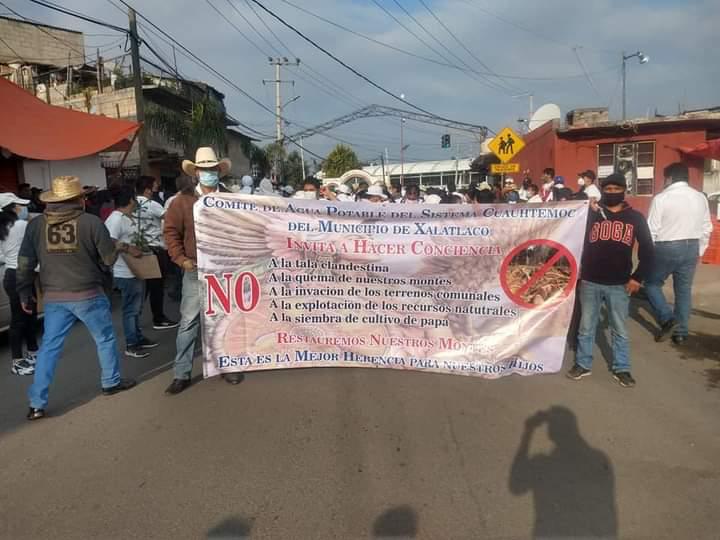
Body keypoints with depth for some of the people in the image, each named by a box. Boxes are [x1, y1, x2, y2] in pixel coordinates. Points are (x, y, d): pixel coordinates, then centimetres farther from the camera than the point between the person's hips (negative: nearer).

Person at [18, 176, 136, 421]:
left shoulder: (36, 224, 1)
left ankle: (37, 404, 13)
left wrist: (25, 293, 15)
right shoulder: (91, 222, -10)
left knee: (49, 347, 10)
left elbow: (25, 263, 4)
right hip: (88, 294, -3)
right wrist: (118, 246, 17)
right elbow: (109, 258, -5)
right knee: (105, 339, 17)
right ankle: (111, 382, 30)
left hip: (53, 297, 4)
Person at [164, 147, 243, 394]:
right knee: (189, 321, 2)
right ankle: (181, 374, 12)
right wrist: (180, 258, -6)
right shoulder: (183, 200, -1)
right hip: (196, 271, -1)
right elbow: (171, 230, 2)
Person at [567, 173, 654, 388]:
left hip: (619, 284, 0)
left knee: (620, 330, 10)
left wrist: (638, 277, -3)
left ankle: (621, 369, 23)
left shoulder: (635, 217, 3)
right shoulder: (591, 214, 2)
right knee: (586, 327, 10)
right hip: (590, 282, 0)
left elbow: (647, 250, 4)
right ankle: (583, 364, 22)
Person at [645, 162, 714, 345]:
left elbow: (651, 230, -12)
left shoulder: (661, 198, -12)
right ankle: (681, 332, 19)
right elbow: (707, 228, 10)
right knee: (684, 290, 12)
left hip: (667, 248, -5)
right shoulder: (700, 198, 6)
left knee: (652, 283, 13)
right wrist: (699, 251, 20)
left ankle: (667, 319, 0)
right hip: (691, 248, 5)